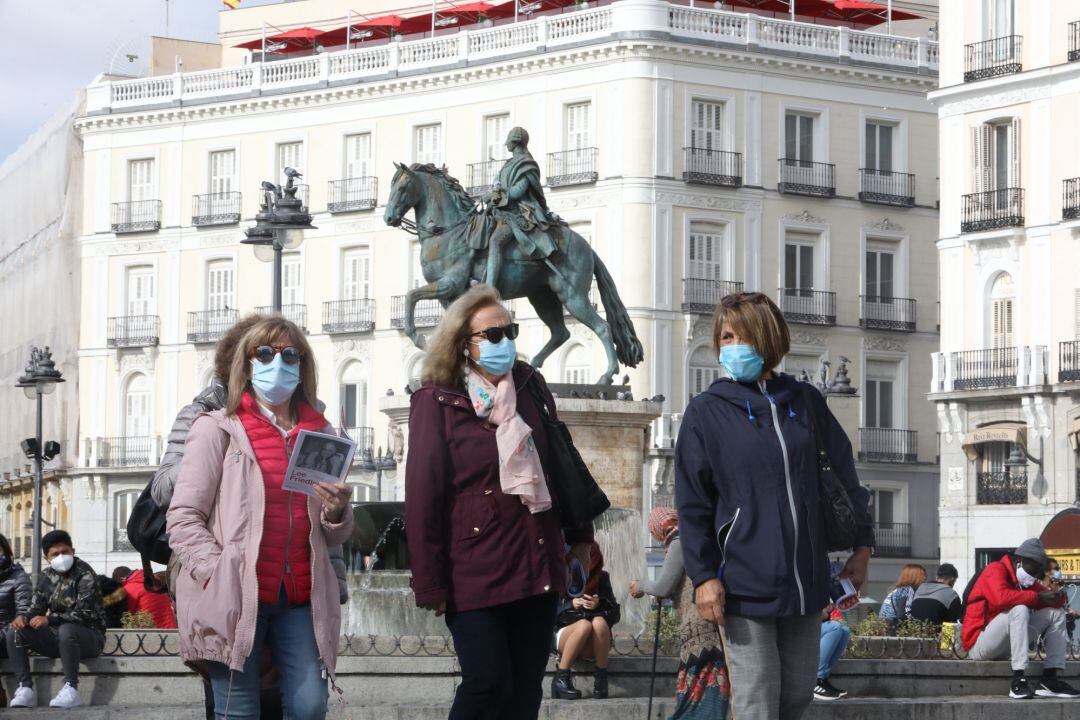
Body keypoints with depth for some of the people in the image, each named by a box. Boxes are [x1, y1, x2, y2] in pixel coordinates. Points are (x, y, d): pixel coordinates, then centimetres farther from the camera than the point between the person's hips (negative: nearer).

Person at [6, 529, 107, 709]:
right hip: (57, 636, 7)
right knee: (15, 632, -13)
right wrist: (23, 617, -15)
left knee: (66, 630, -40)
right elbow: (36, 608, 10)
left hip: (89, 635, -7)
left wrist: (50, 620, -32)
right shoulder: (46, 576, 8)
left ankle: (71, 689, -37)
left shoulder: (85, 575, -13)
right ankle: (25, 688, -20)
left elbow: (84, 614, -23)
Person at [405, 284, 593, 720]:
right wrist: (431, 584, -10)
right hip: (476, 570, -5)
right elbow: (423, 496, -7)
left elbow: (561, 464, 19)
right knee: (489, 683, -11)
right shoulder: (437, 402, -5)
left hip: (537, 566, 5)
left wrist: (580, 537, 16)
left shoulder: (531, 388, 9)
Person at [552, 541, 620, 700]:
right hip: (563, 636, -2)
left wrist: (599, 605, -20)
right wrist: (571, 605, -24)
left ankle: (601, 679, -28)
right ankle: (560, 679, -29)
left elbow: (614, 614, 0)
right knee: (584, 624, -34)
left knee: (599, 622, -31)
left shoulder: (602, 578, 3)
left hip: (593, 646, 2)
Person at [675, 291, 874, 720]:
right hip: (745, 585, -4)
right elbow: (692, 503, -3)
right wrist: (703, 576, -10)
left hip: (806, 584, 4)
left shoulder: (805, 402, 9)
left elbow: (844, 472, 18)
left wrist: (862, 545, 15)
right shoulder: (707, 411, -1)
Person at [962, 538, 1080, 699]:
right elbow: (1001, 598, -31)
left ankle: (1050, 679, -11)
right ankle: (1018, 680, -39)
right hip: (978, 644, -9)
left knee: (1056, 613, 4)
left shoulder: (1025, 581, 15)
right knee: (1019, 609, -32)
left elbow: (1055, 601, 15)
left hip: (1004, 648, 9)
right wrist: (1038, 597, -23)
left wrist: (1056, 597, -10)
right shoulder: (995, 571, -10)